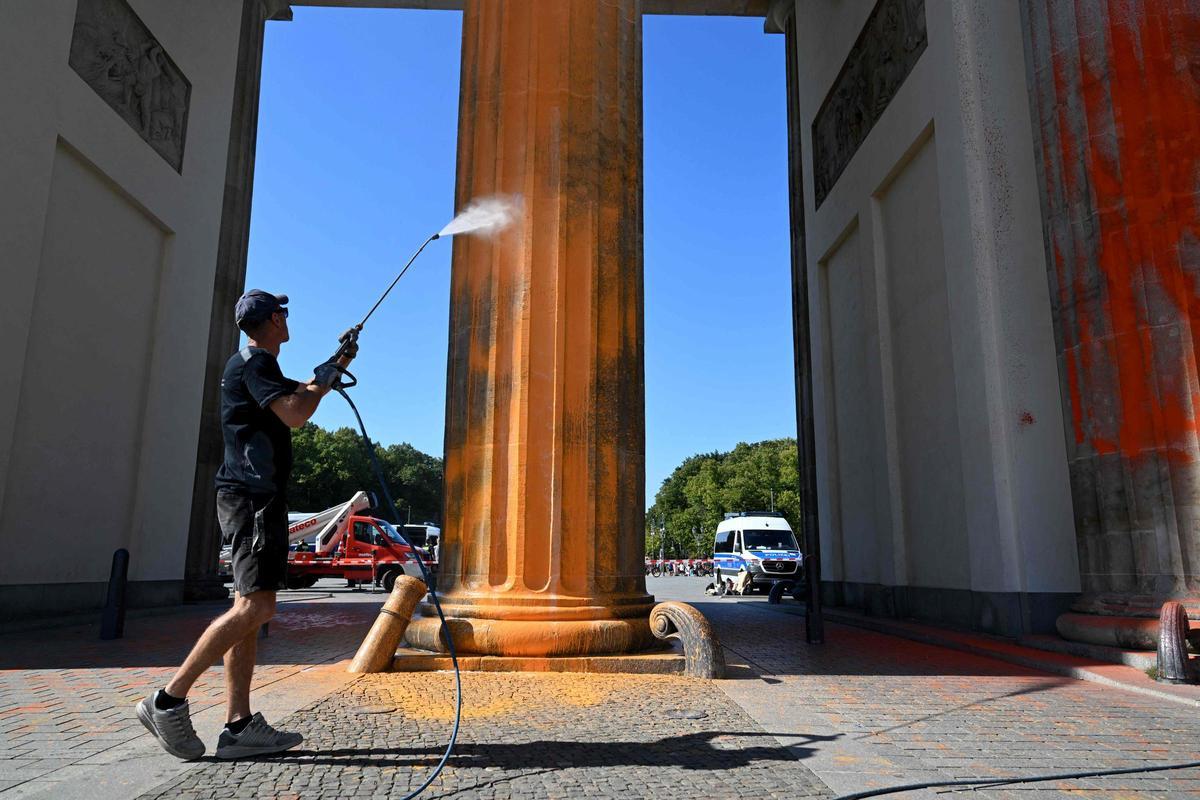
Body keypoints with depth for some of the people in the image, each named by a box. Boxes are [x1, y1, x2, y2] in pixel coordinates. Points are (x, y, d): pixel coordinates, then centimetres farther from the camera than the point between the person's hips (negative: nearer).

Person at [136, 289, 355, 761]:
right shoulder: (254, 362, -7)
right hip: (253, 496, -10)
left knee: (250, 611, 5)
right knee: (254, 606, -15)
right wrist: (326, 378, -3)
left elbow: (299, 394, 40)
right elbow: (295, 414, -19)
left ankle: (238, 726, 6)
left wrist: (335, 365, 42)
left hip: (256, 497, 10)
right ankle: (169, 700, -9)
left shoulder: (256, 365, 22)